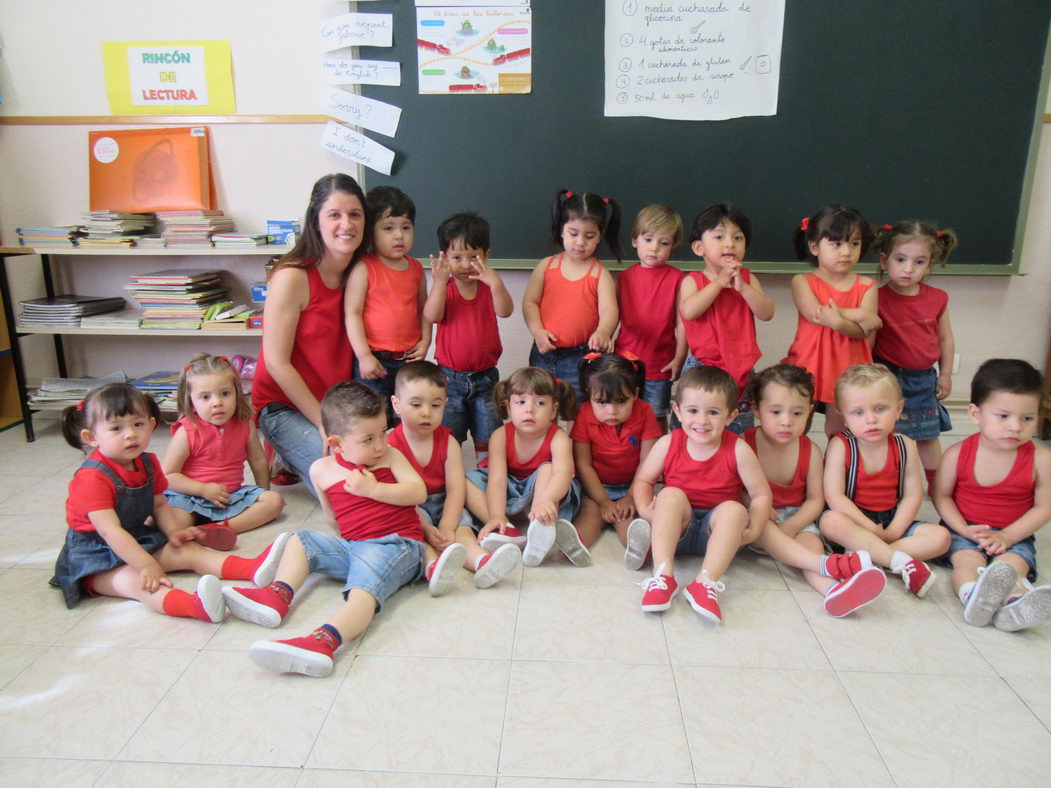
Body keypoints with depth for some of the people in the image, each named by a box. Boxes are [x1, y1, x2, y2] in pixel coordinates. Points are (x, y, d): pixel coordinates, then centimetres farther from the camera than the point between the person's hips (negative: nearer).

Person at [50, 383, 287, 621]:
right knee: (137, 582, -34)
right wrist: (147, 565, -32)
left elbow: (160, 503, 12)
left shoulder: (147, 463, 2)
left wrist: (174, 532, -8)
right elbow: (109, 531, -27)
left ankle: (253, 568, -21)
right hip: (96, 557, -9)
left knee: (189, 550, -7)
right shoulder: (92, 478, -23)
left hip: (138, 541, 9)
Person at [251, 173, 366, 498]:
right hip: (285, 406, -6)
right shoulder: (292, 277, -17)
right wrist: (326, 425, -17)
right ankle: (286, 459, 8)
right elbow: (277, 364, -16)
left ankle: (294, 455, 12)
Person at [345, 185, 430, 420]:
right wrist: (364, 356, -16)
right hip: (375, 361, -5)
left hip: (409, 359, 5)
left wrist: (424, 342, 2)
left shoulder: (416, 268, 8)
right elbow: (352, 314, -11)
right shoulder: (364, 268, -8)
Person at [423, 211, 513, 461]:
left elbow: (505, 311, -20)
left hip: (485, 377, 1)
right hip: (450, 377, -1)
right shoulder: (443, 287, -3)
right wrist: (439, 282, -30)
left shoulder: (489, 286, -2)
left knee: (487, 438, 10)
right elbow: (432, 316, -19)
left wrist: (495, 283, -37)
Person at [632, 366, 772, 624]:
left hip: (717, 530, 0)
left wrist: (753, 530, -20)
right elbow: (643, 480, 3)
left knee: (735, 509, -29)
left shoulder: (738, 450, -7)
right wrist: (645, 509, -17)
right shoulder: (668, 444, -4)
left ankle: (706, 582, -38)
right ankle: (663, 575, -36)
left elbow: (761, 494, -4)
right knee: (671, 494, -28)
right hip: (675, 527, 1)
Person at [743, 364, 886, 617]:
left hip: (796, 518, 2)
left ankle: (834, 588, -58)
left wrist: (790, 527, -18)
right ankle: (828, 565, -47)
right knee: (764, 529, -35)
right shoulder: (745, 444, -10)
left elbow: (815, 500, -1)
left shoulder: (811, 452, -4)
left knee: (811, 541, -29)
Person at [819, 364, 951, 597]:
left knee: (940, 537, -16)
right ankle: (901, 561, -33)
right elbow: (834, 496, -18)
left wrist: (893, 531, -17)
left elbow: (913, 495, -4)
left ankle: (863, 555, -28)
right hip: (853, 521, -4)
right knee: (831, 521, -35)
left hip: (892, 520, 4)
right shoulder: (840, 446, -11)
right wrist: (871, 529, -22)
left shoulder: (905, 447, -1)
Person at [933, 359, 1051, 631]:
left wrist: (1007, 536, -16)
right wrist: (963, 529, -15)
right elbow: (941, 496, 0)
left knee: (1012, 564, -29)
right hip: (964, 531, -1)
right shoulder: (958, 454, -8)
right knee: (968, 560, -30)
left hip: (1013, 536, 1)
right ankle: (973, 595, -58)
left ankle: (1014, 603, -57)